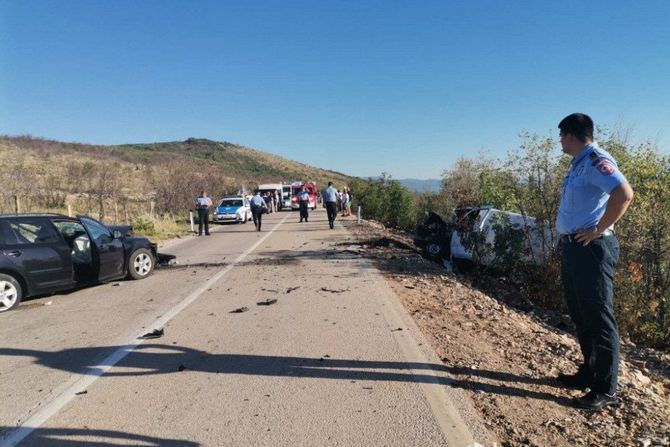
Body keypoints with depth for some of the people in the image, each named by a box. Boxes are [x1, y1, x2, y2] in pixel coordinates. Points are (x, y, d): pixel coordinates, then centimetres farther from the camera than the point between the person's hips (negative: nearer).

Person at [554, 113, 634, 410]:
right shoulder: (579, 163, 15)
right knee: (580, 314, 18)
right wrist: (566, 236, 13)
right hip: (572, 247, 10)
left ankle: (606, 389, 10)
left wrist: (599, 230, -22)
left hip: (592, 248, -10)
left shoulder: (596, 160, -14)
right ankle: (589, 372, 32)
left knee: (598, 317, -2)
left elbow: (624, 193, -29)